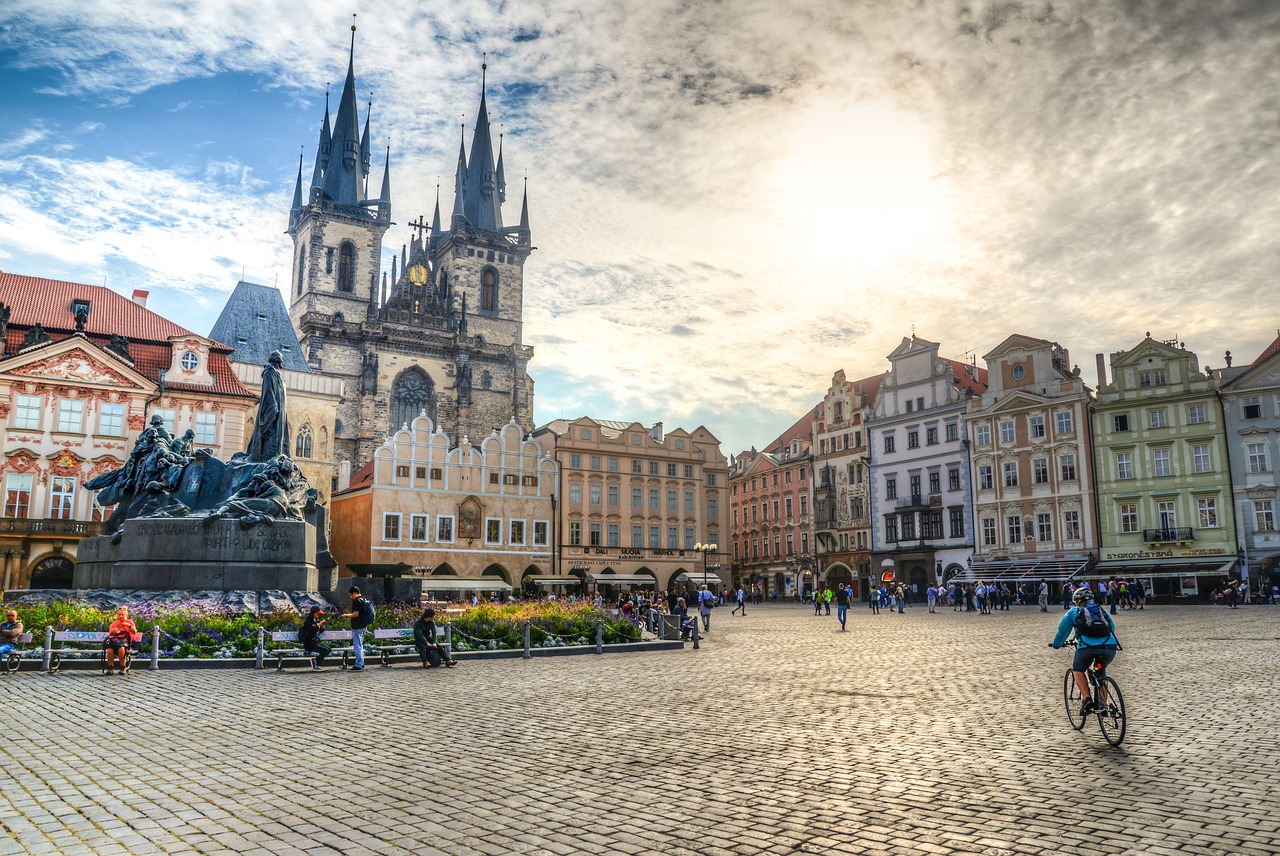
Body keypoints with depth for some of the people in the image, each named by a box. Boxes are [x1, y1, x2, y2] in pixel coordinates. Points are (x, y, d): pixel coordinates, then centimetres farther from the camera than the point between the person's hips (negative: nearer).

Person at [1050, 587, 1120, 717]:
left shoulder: (1074, 612, 18)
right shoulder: (1101, 610, 28)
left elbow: (1063, 630, 24)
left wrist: (1056, 645, 40)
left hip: (1087, 647, -4)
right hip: (1110, 647, 4)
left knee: (1078, 671, 18)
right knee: (1101, 671, 29)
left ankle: (1087, 699, -3)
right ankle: (1103, 703, 21)